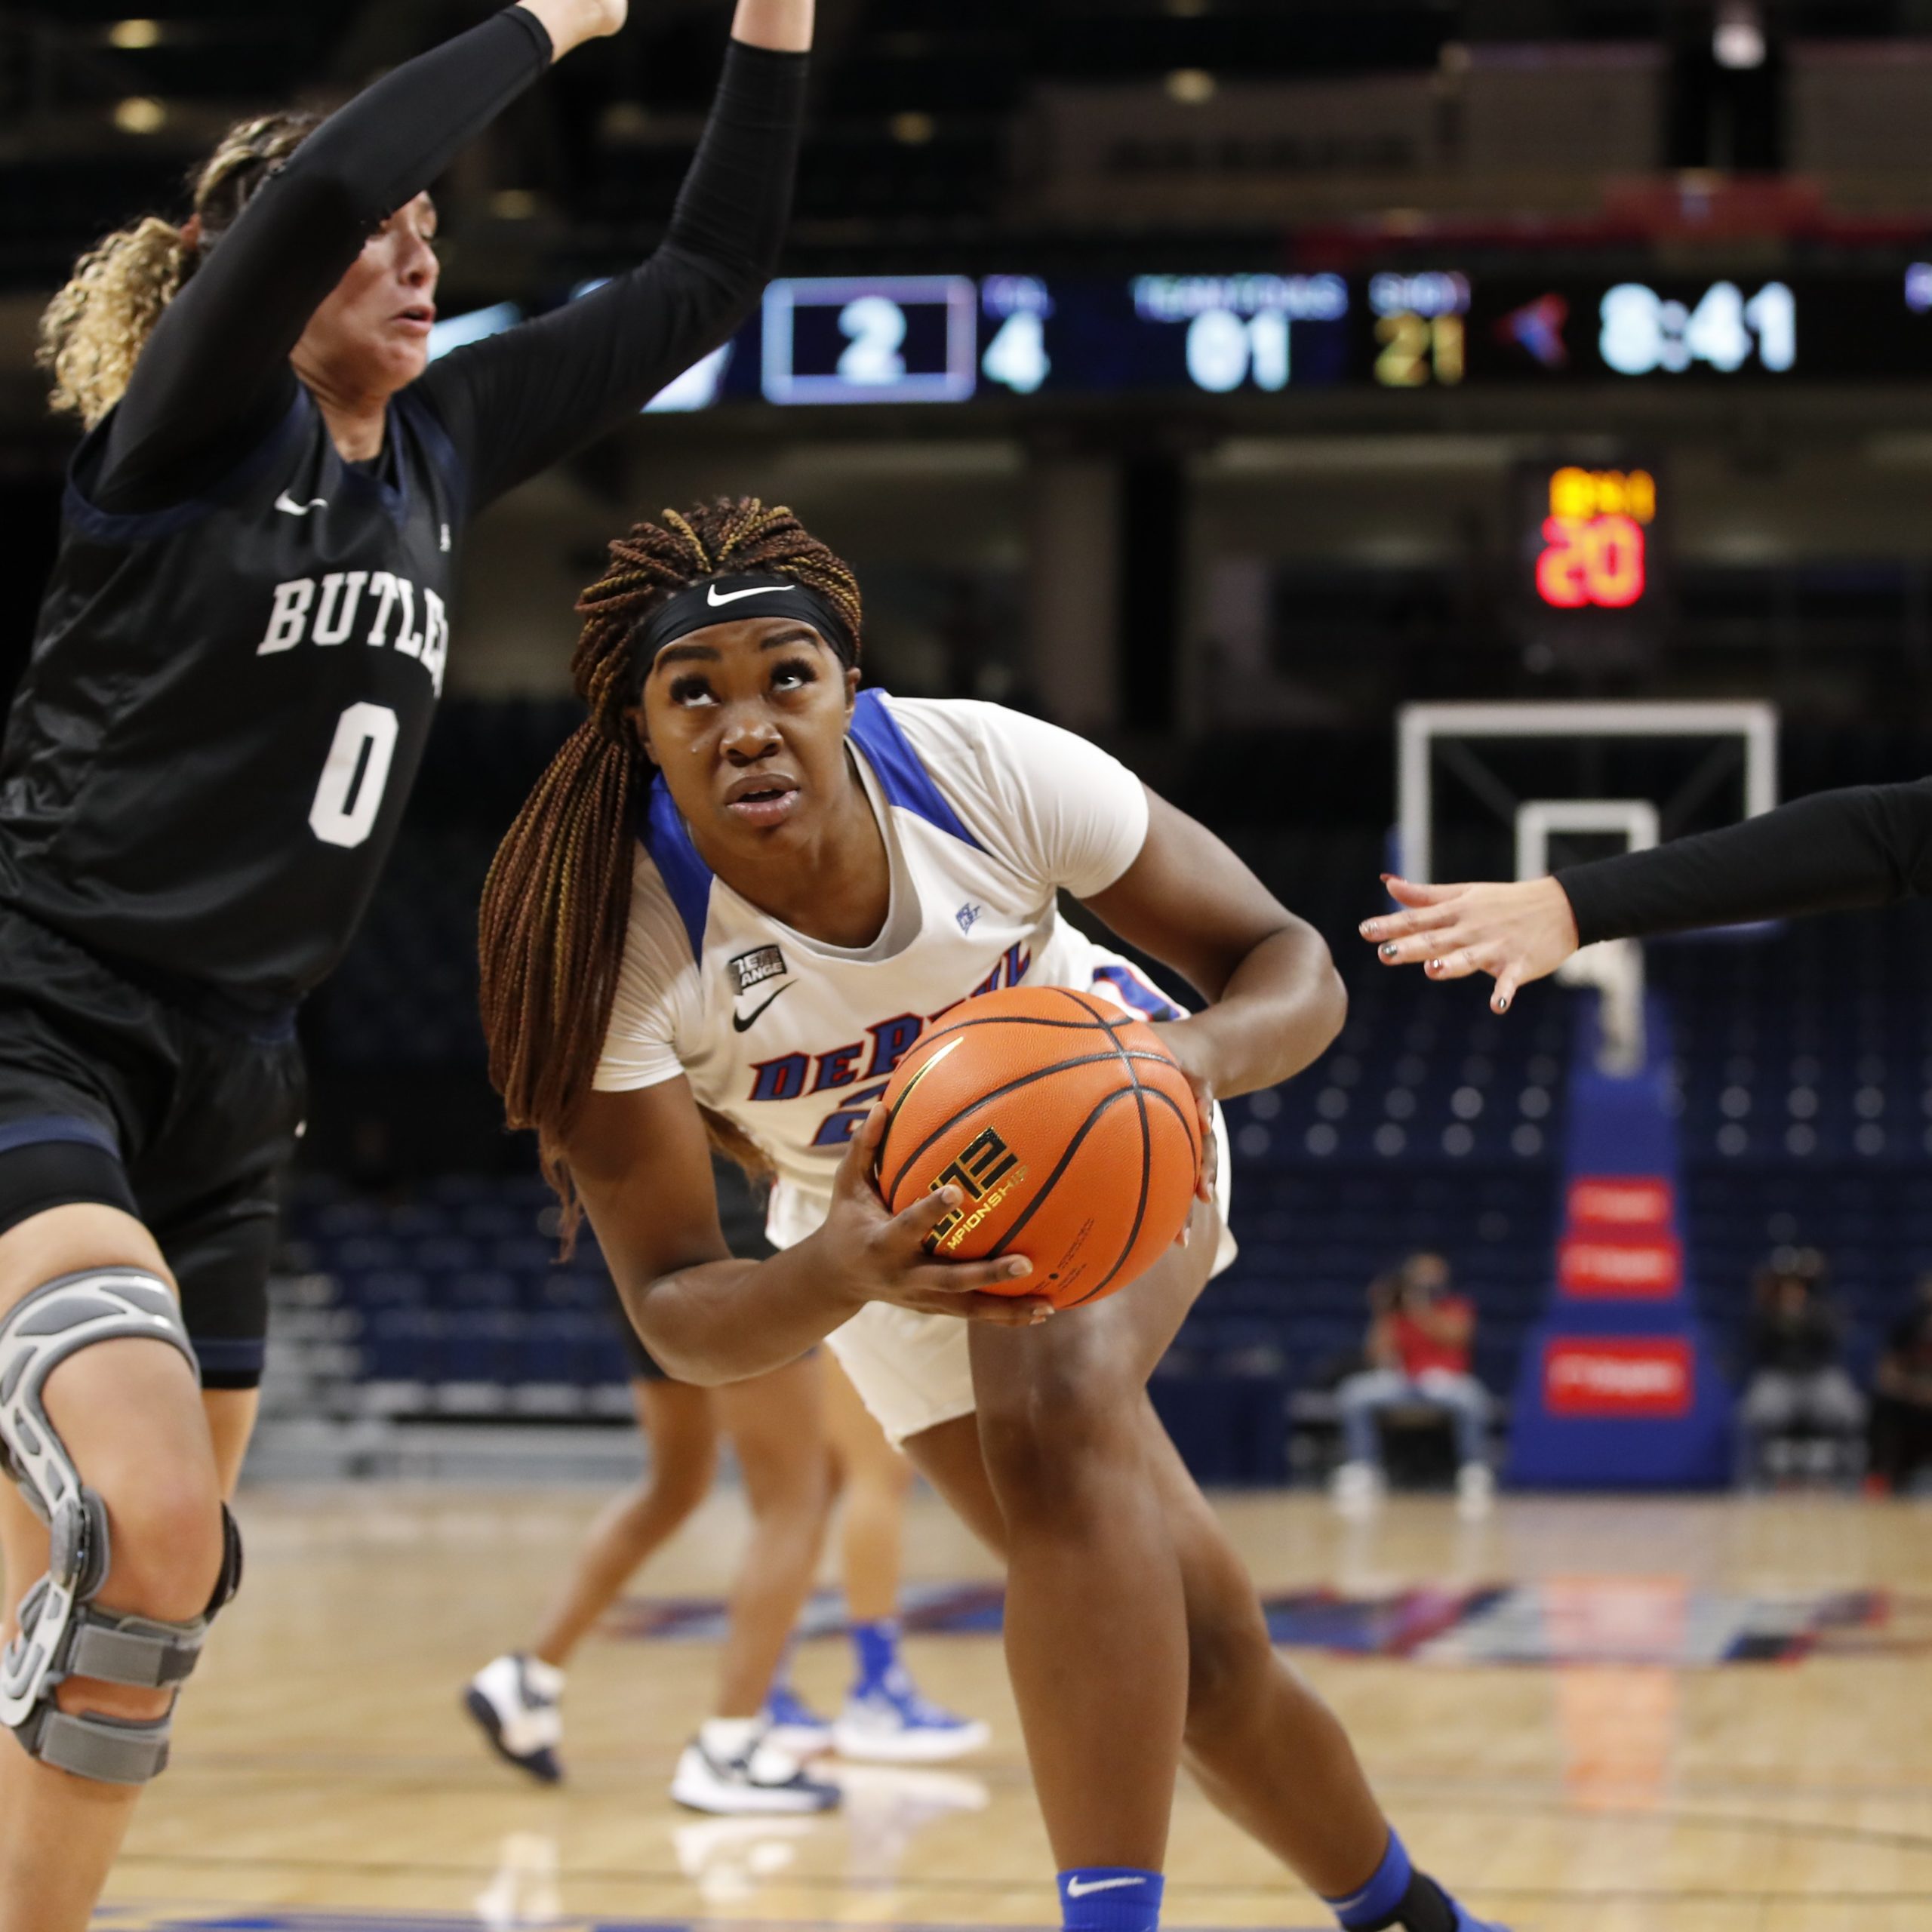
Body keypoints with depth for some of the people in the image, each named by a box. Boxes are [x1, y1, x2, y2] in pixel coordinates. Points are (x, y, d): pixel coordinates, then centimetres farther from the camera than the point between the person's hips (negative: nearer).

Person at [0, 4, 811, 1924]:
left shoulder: (436, 447, 12)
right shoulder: (192, 421, -7)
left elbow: (703, 281, 17)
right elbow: (325, 178, -26)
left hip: (229, 1078, 8)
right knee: (156, 1540, -30)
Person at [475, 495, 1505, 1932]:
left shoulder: (983, 766, -33)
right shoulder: (621, 931, -33)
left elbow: (1289, 965, -22)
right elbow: (675, 1313, -30)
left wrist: (1199, 1051, -46)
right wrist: (839, 1273, -52)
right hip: (884, 1216, 1)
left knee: (1058, 1409, -35)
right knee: (1187, 1646, 3)